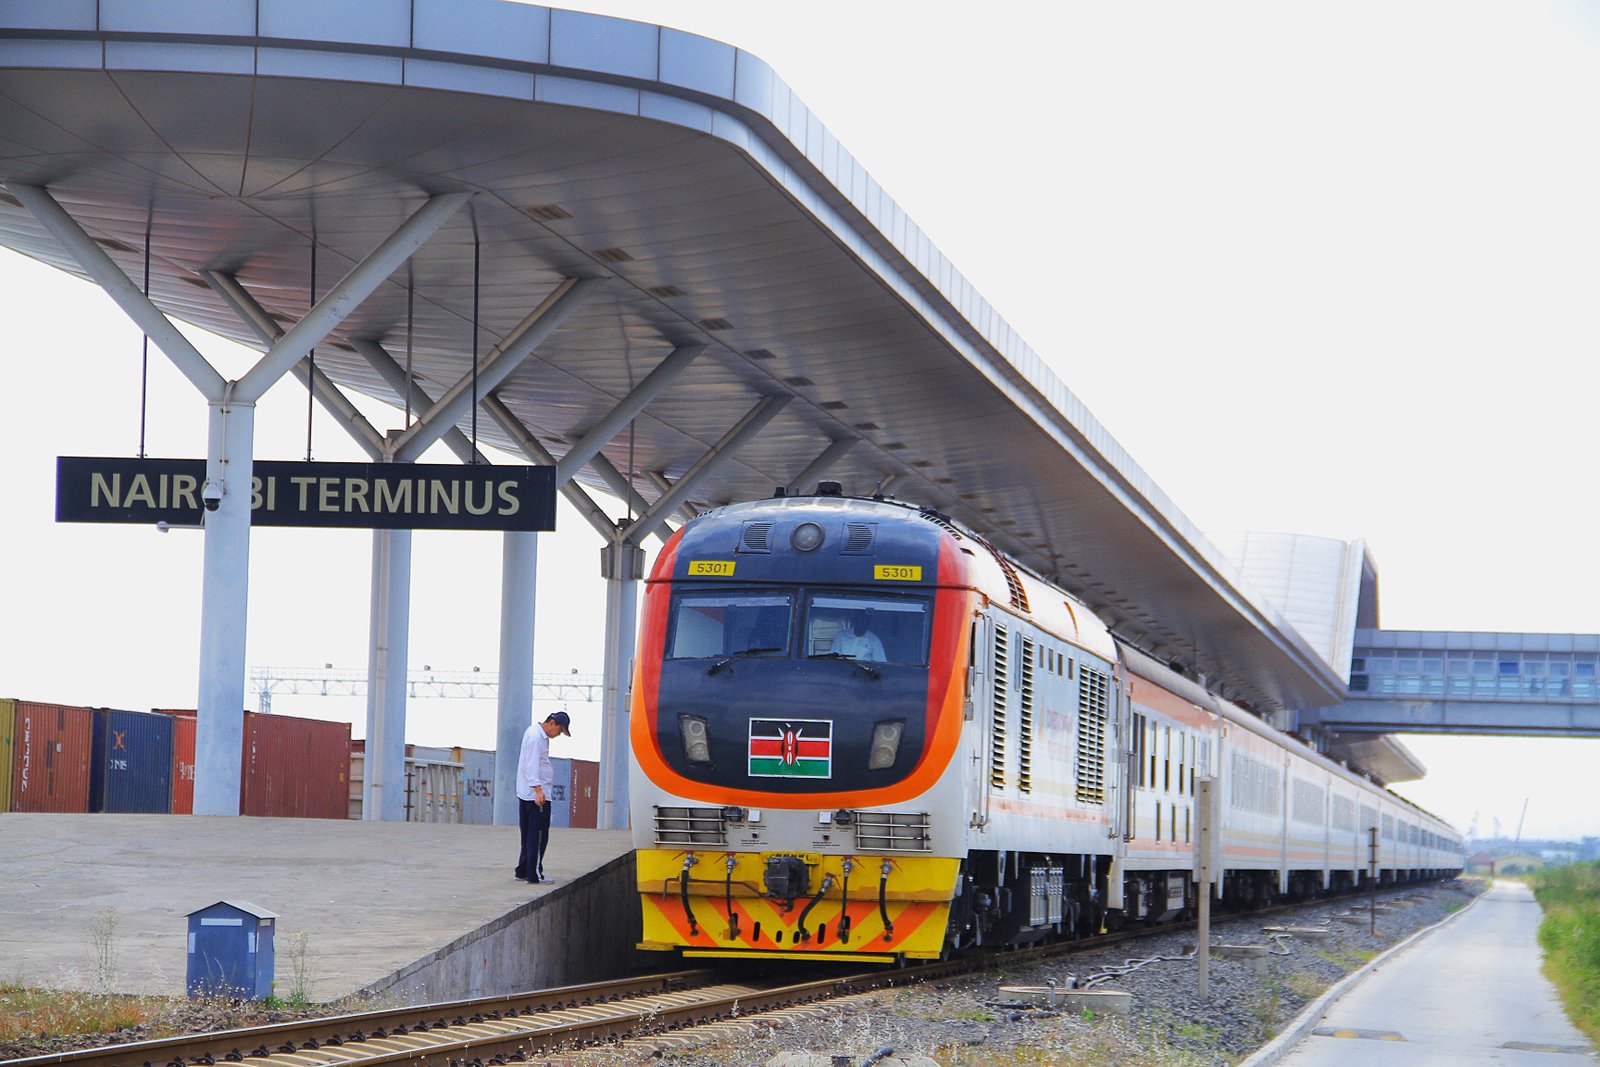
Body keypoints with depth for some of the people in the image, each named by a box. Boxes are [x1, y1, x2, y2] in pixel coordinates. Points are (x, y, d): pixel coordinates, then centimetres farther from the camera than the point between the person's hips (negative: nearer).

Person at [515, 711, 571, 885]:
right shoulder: (535, 737, -16)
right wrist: (538, 790, -32)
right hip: (536, 794, -11)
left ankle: (523, 871, 19)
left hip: (525, 794, 11)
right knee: (538, 836, -7)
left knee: (528, 835, 14)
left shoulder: (539, 734, 17)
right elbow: (531, 765, -24)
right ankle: (534, 874, -7)